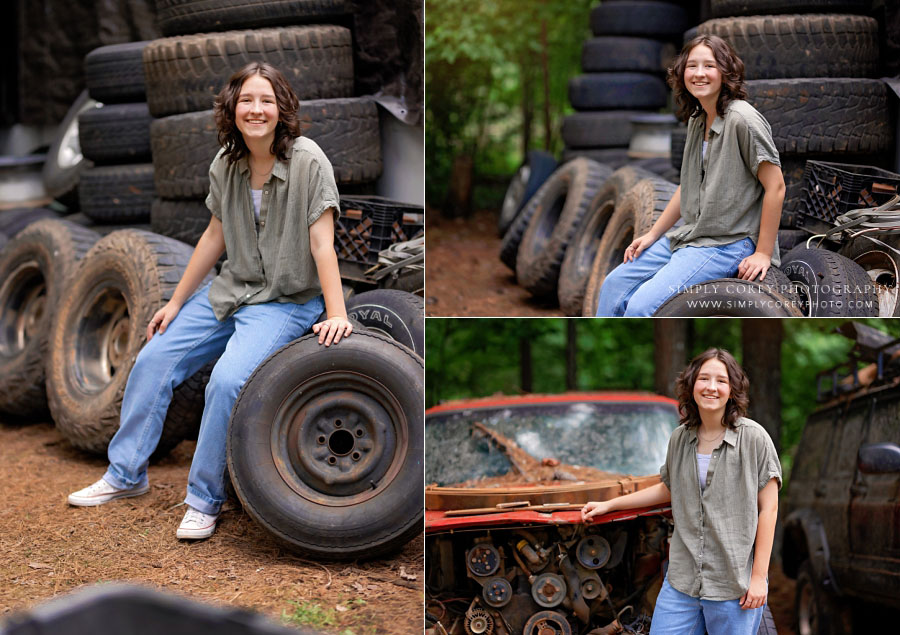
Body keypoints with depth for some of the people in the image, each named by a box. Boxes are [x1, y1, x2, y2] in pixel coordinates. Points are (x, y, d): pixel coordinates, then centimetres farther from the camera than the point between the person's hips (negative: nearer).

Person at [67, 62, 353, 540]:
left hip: (286, 302, -7)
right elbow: (214, 237, 10)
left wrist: (337, 314, -27)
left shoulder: (307, 161, -17)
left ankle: (204, 500, -9)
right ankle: (126, 474, 22)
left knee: (228, 379, -28)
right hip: (231, 291, 7)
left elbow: (322, 243, -20)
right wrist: (176, 302, 13)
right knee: (153, 360, 2)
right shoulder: (226, 165, 0)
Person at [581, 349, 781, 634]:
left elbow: (768, 508, -6)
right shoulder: (680, 438, 8)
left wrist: (759, 577, -9)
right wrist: (608, 505, 22)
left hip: (734, 584, -4)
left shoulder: (752, 437, -6)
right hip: (682, 579, 4)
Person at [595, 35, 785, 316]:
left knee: (642, 307, -21)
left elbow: (775, 187, -16)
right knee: (614, 286, 4)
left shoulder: (742, 119, -15)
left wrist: (763, 254, -16)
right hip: (690, 236, 9)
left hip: (729, 243, -9)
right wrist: (652, 234, 14)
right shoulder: (697, 121, 11)